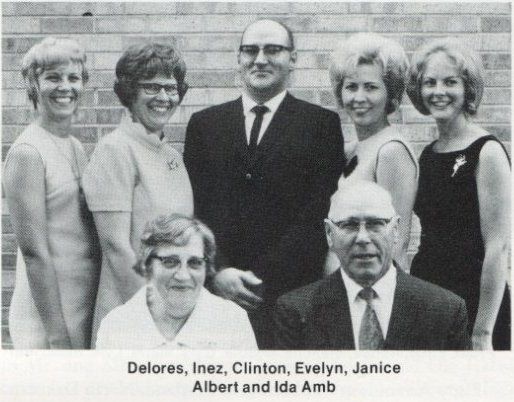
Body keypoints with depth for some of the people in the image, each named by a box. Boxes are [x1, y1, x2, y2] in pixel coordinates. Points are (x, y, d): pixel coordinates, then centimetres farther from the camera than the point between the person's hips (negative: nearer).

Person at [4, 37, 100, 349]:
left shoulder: (76, 147, 10)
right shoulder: (28, 152, -14)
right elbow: (34, 252, -17)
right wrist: (57, 333, -17)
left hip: (88, 308, 7)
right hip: (49, 312, -7)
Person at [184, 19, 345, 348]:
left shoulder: (322, 124, 3)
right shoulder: (204, 123, 12)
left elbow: (319, 214, -5)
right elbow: (192, 208, 8)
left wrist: (263, 278, -11)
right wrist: (216, 272, -7)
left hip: (291, 295, -2)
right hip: (214, 291, 2)